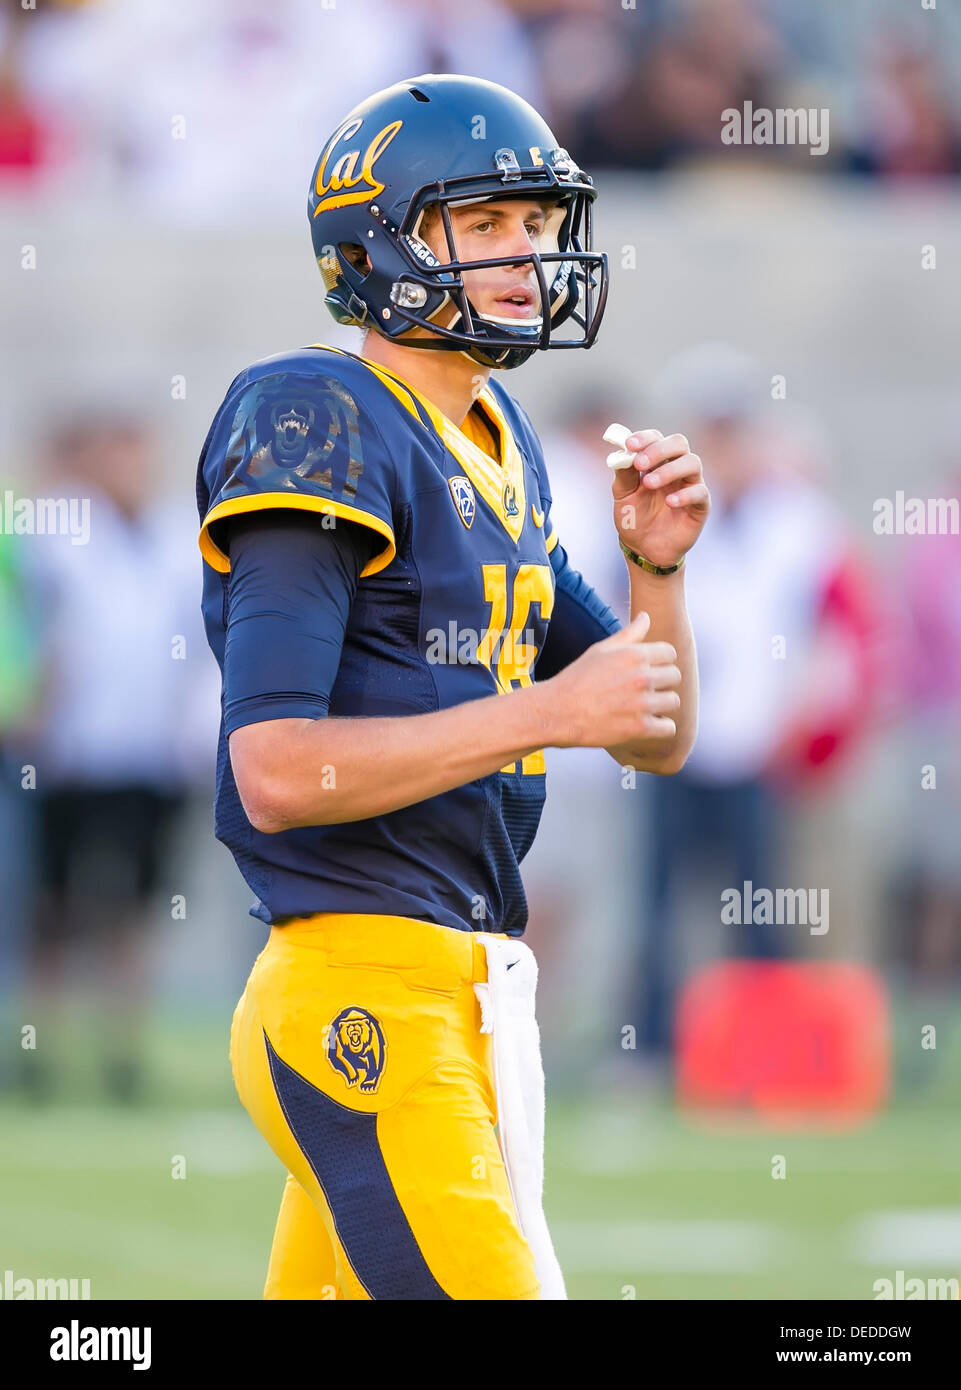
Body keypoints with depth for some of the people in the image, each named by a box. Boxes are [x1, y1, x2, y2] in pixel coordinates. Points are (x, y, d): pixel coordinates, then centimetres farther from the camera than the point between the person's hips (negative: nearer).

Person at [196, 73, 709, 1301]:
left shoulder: (497, 447, 18)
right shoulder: (322, 430, -9)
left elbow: (657, 741, 22)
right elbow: (277, 773, -19)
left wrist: (656, 564, 3)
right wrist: (547, 712, -19)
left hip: (479, 1004, 9)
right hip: (367, 1003, -9)